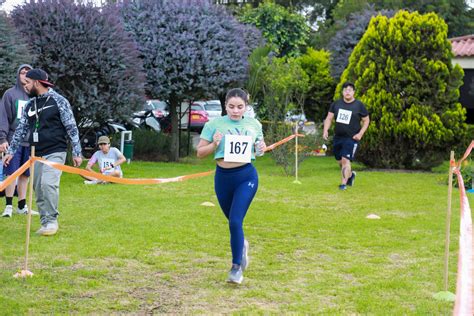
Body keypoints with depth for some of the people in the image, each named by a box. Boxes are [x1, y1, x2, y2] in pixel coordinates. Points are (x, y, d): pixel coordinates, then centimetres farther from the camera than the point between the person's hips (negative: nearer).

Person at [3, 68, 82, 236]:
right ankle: (45, 223, 13)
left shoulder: (58, 101, -5)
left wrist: (76, 152, -9)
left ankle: (51, 221, -11)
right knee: (38, 190, 4)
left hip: (55, 152, -6)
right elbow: (21, 130, 16)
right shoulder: (29, 105, 11)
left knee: (48, 184, -22)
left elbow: (72, 128, -6)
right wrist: (11, 151, 12)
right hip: (36, 155, 6)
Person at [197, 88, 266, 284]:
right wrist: (214, 144, -18)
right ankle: (241, 245, 49)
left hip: (246, 176, -1)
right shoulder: (214, 125, -3)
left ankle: (237, 267, 0)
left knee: (235, 221, -13)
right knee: (233, 221, 16)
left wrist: (262, 149, -4)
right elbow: (200, 152, 1)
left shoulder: (254, 125, 3)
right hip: (223, 177, 1)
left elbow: (260, 146, 19)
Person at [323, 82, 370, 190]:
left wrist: (360, 133, -9)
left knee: (345, 160, -17)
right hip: (338, 137, 5)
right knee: (340, 161, 13)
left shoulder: (359, 105, -3)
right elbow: (329, 118, 8)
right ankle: (350, 175, 40)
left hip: (351, 138, -5)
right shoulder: (336, 104, 6)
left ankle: (343, 183, -13)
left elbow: (366, 120, 3)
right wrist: (326, 130, -8)